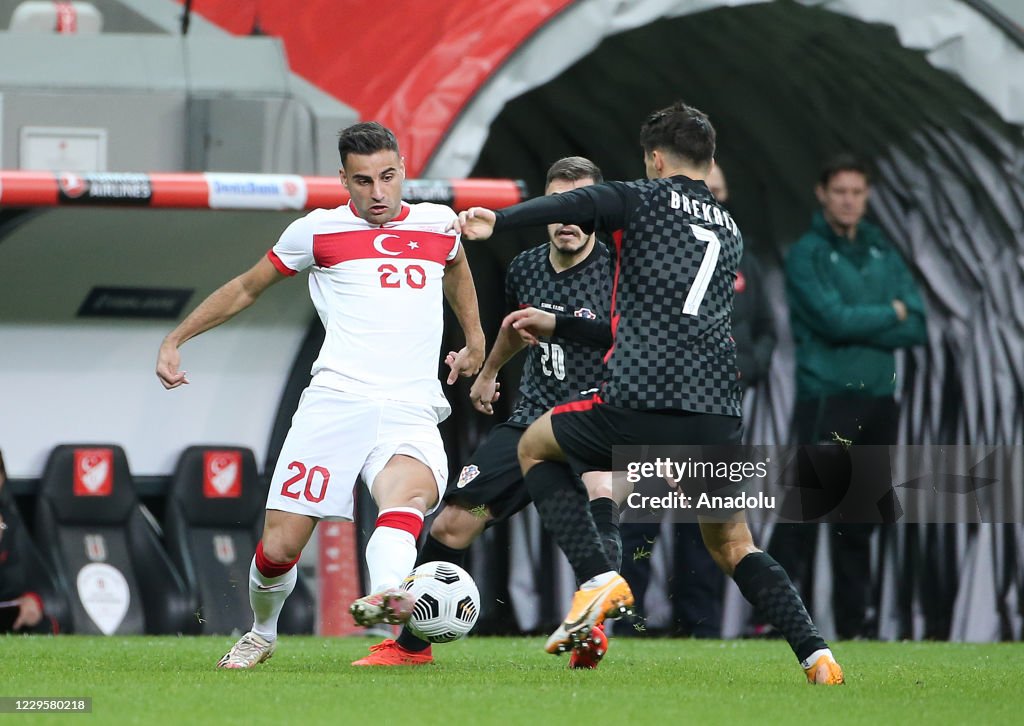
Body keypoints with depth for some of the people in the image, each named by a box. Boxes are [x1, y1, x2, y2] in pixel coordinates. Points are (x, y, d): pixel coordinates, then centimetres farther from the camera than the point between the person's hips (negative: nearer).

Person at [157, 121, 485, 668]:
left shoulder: (438, 224, 16)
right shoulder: (318, 230, 9)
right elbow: (246, 288, 22)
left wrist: (474, 339, 40)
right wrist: (175, 340, 19)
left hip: (412, 412, 1)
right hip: (335, 401, -1)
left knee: (412, 492, -35)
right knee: (278, 548, -6)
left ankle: (385, 595, -62)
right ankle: (261, 634, 25)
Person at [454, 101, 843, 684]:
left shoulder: (646, 199, 9)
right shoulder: (732, 234, 26)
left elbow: (578, 205, -13)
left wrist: (496, 220, -27)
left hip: (640, 403, -5)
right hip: (718, 411, 5)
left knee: (535, 447, 22)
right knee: (732, 546, 20)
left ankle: (598, 578, 4)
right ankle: (816, 653, -1)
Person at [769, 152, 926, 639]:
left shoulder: (882, 253, 13)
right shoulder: (808, 253, -3)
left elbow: (916, 328, 4)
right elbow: (832, 319, -17)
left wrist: (859, 326, -10)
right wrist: (891, 313, -4)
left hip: (879, 399, 6)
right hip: (826, 398, -6)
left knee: (859, 523, 10)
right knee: (806, 511, -10)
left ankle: (855, 624, 15)